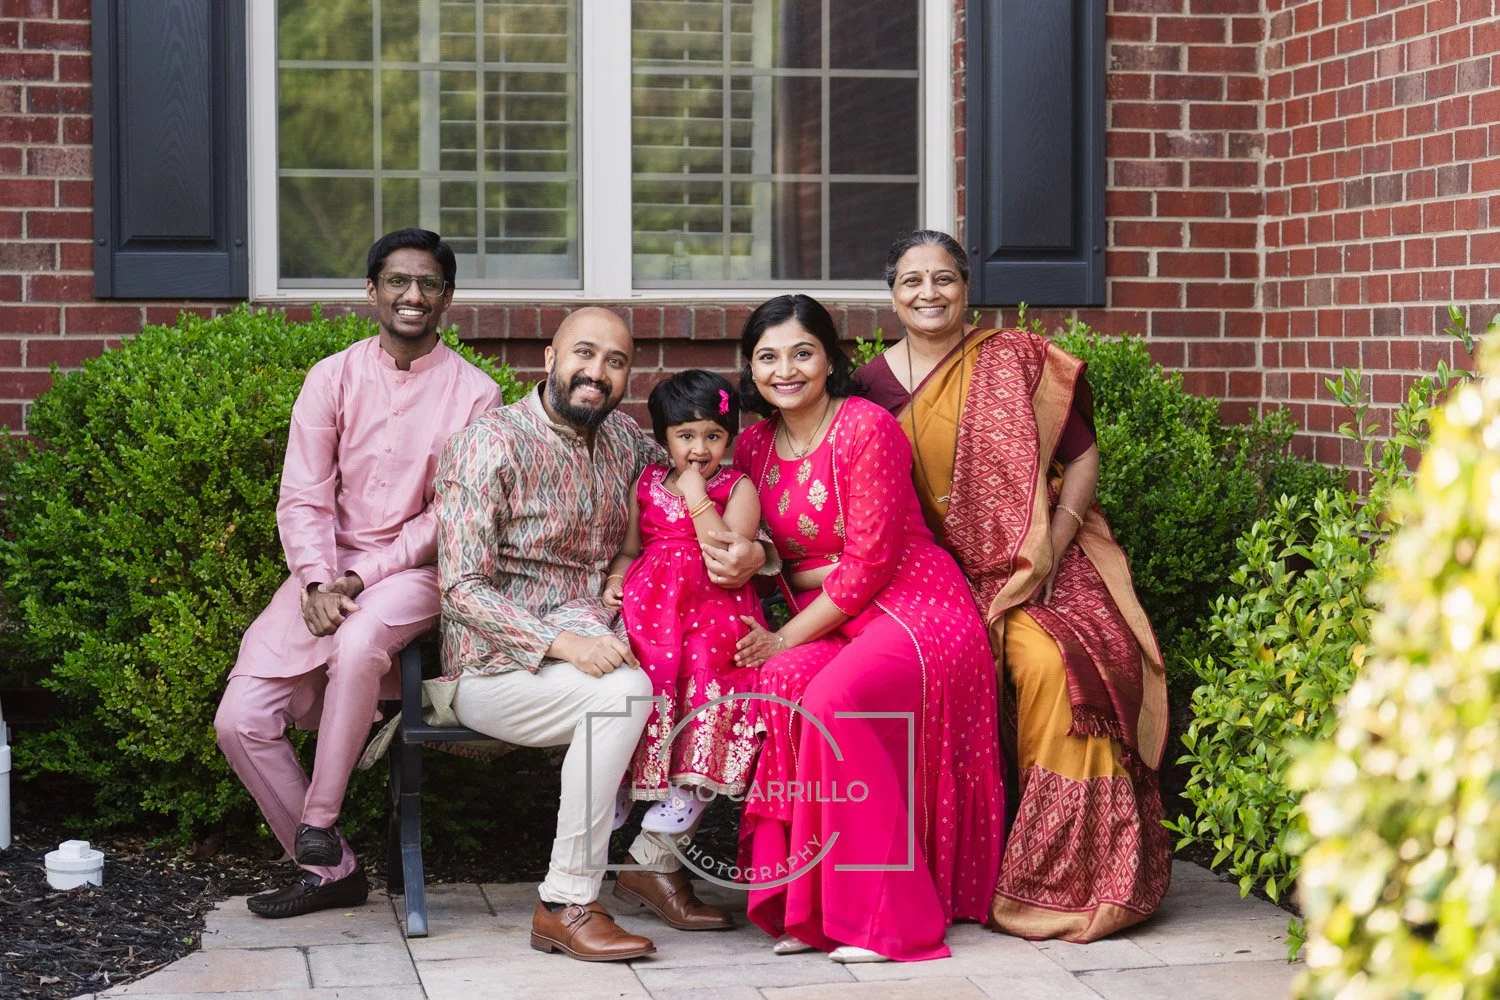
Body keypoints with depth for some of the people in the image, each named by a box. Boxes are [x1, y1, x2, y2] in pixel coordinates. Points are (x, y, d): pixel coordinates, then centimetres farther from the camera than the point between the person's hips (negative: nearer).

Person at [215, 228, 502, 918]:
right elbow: (303, 497, 1)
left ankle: (318, 820, -20)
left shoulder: (472, 393, -1)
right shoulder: (332, 379, 5)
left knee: (359, 641, -38)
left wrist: (362, 577, -15)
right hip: (326, 568, 3)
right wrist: (318, 583, -16)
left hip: (414, 570, -3)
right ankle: (329, 870, 4)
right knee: (240, 721, -12)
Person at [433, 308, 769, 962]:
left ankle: (654, 860, 4)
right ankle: (566, 904, -24)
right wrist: (564, 643, -30)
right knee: (622, 692, -33)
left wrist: (752, 552, -12)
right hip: (497, 666, -7)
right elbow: (463, 590, -17)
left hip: (592, 648, 7)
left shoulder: (624, 440, 9)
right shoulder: (491, 444, -12)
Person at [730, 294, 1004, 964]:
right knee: (780, 687, -27)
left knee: (834, 700, -32)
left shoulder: (867, 428, -12)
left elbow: (868, 563, -15)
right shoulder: (754, 447, 10)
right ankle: (807, 907, -18)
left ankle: (888, 920, -22)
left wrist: (788, 637, -13)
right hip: (827, 622, 6)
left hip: (915, 610, -6)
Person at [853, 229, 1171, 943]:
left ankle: (1062, 878, -18)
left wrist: (1049, 547, -11)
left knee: (1052, 662, -29)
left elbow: (1082, 456, 1)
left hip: (1041, 562, -1)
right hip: (943, 571, 2)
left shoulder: (1015, 360, 2)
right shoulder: (872, 387, 7)